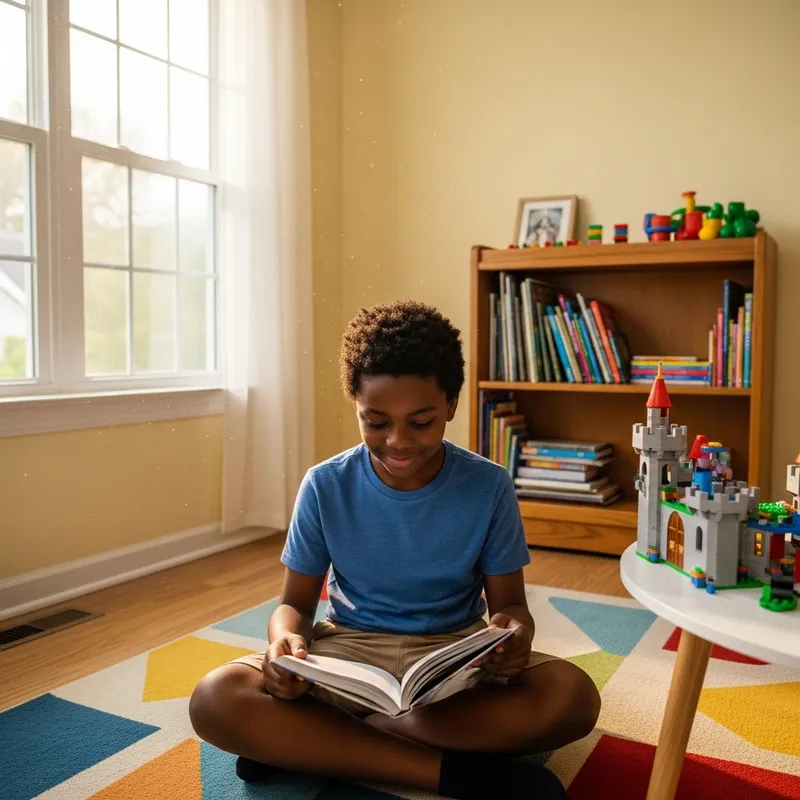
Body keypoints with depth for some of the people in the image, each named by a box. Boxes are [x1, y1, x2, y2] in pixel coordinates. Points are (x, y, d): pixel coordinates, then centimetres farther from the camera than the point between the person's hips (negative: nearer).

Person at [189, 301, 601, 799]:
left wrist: (514, 632, -27)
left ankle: (304, 744, -22)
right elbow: (296, 603, 0)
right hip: (349, 651, 0)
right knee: (216, 700, -27)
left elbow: (509, 603, -1)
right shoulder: (325, 488, -7)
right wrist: (286, 640, -25)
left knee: (573, 696, -30)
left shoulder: (489, 487, -8)